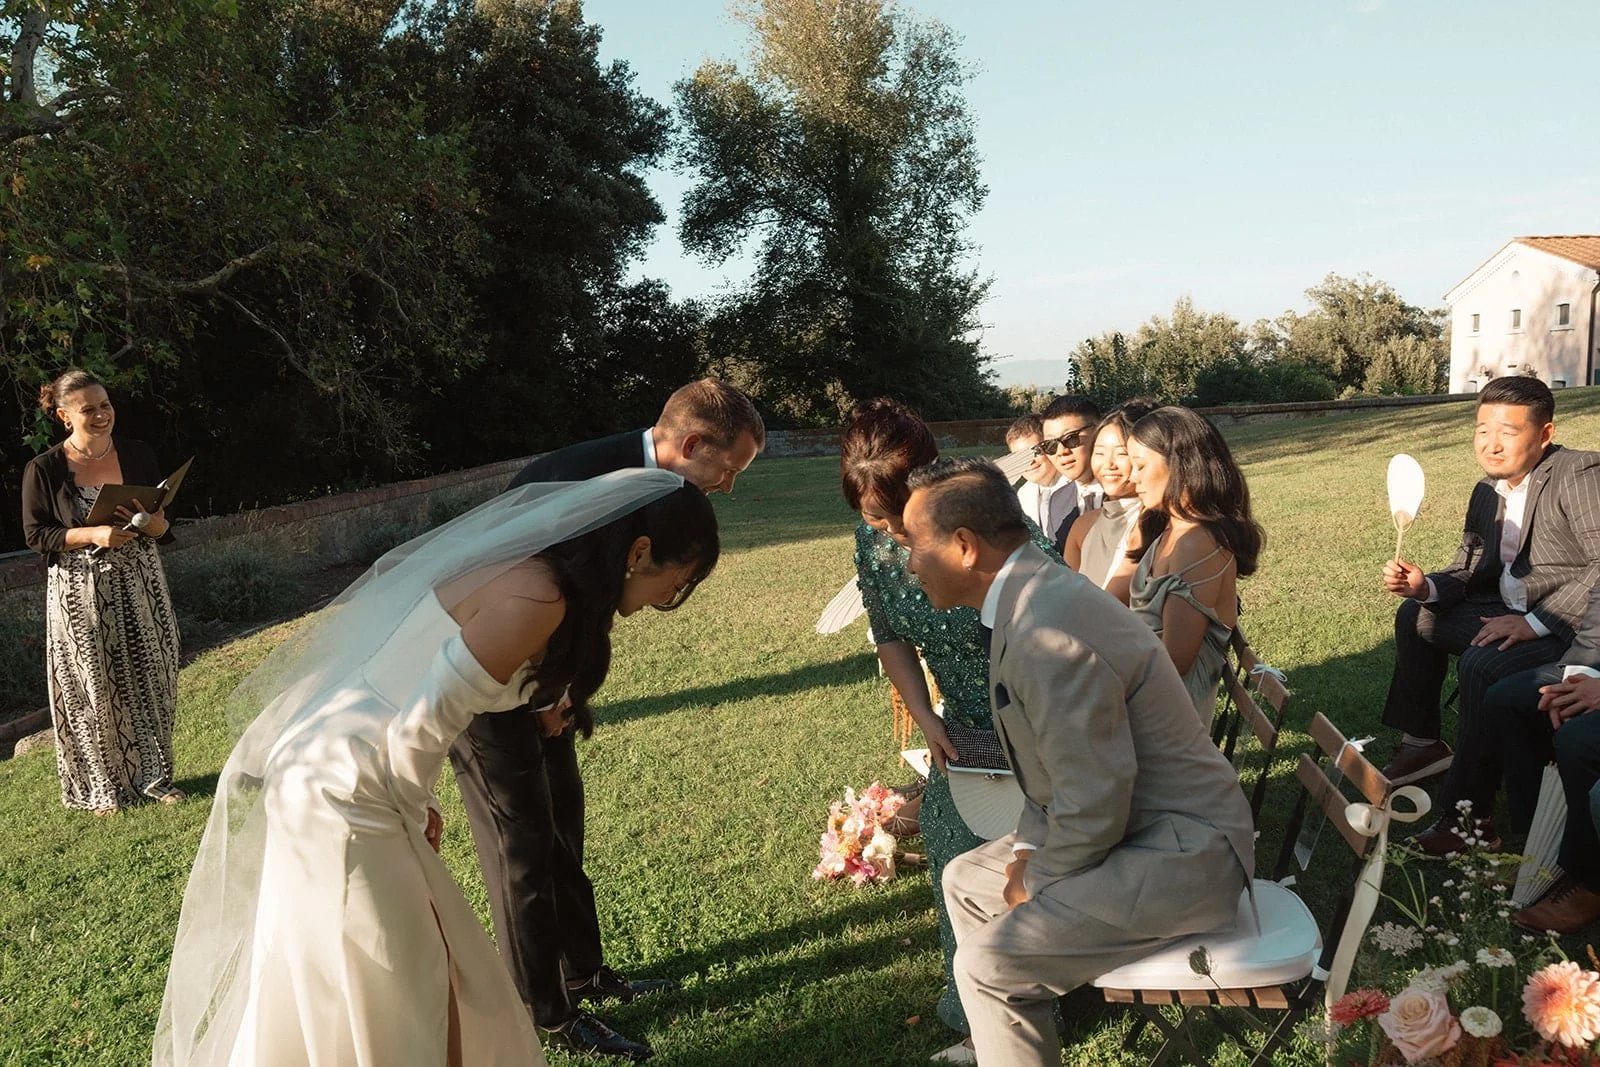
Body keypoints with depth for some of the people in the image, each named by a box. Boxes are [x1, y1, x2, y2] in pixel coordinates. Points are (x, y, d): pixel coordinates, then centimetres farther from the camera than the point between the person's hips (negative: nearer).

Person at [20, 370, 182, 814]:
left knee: (150, 681, 6)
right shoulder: (43, 469, -6)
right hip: (81, 593, -2)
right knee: (94, 690, 4)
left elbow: (164, 526, 6)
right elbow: (36, 535, -4)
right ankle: (102, 788, 19)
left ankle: (153, 775, 21)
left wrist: (147, 521, -17)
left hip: (140, 583, 3)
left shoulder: (137, 455, 2)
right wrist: (93, 534, -19)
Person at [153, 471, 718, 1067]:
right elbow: (420, 725, -22)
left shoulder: (523, 564, 6)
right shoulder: (537, 598, -23)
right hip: (343, 798, -9)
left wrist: (413, 803, 16)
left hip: (323, 773, 9)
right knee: (407, 1015, 4)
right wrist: (414, 808, -3)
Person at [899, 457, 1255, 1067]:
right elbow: (1058, 761, 13)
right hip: (1133, 824, 10)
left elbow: (1093, 810, -25)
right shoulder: (1036, 595, 2)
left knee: (987, 962, -14)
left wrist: (1035, 883, -9)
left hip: (1183, 854, -10)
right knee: (964, 879, 16)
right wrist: (1028, 848, 3)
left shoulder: (1048, 634, -29)